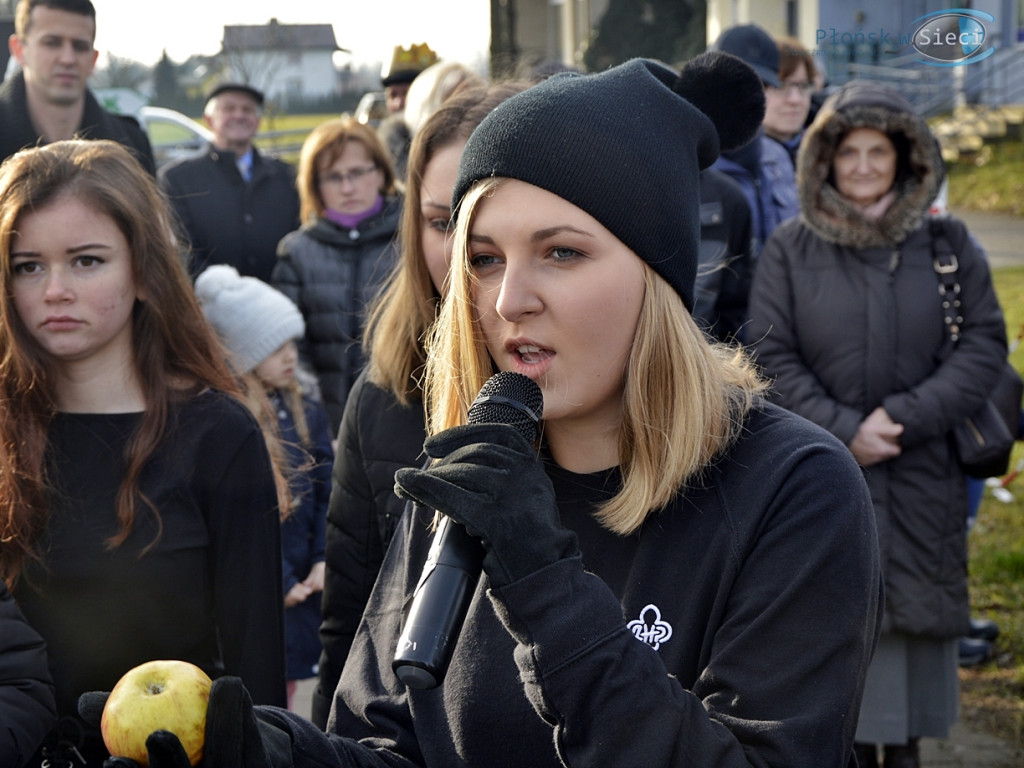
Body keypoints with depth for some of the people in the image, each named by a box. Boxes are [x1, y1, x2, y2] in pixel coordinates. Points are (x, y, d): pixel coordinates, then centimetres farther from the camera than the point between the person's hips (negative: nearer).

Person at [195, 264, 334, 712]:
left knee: (288, 683, 14)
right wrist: (279, 582, -14)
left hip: (304, 578, 5)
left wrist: (324, 558, -5)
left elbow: (327, 486, 5)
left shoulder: (305, 403, 4)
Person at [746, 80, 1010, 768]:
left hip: (924, 474, 1)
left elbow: (986, 346, -2)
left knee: (917, 610, 5)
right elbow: (771, 356, -3)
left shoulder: (947, 242, 2)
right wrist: (843, 430, -14)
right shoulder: (790, 249, 0)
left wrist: (904, 416, -13)